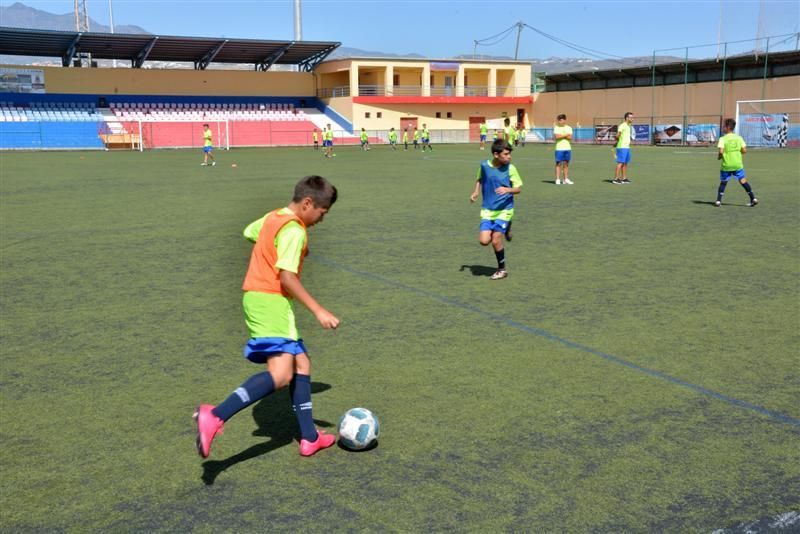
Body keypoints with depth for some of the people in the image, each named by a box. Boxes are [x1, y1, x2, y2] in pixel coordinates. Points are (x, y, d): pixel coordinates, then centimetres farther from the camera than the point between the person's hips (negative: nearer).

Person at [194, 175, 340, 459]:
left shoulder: (273, 217, 14)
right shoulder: (294, 230, -15)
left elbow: (249, 232, 33)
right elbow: (287, 277, -23)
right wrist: (318, 310, -21)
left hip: (260, 298, 11)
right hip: (270, 301, -11)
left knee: (301, 363, 13)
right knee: (281, 373, -21)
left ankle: (309, 438, 16)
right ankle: (215, 417, -30)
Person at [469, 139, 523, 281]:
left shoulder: (510, 169, -9)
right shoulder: (484, 165, -3)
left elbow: (518, 188, -5)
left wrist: (507, 190, -25)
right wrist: (475, 192, 2)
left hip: (504, 209, -3)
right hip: (487, 209, 3)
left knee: (496, 241, -8)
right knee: (484, 240, -8)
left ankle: (502, 269, 15)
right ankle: (504, 229, 24)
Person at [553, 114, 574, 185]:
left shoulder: (569, 128, 9)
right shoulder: (556, 128, 1)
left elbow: (570, 137, -4)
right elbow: (556, 136, -14)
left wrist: (561, 135, -12)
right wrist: (566, 135, -8)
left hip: (568, 148, 3)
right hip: (559, 148, -3)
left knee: (566, 164, 7)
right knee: (558, 164, -4)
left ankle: (566, 179, 12)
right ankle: (557, 179, -3)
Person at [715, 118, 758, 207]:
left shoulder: (723, 139, -8)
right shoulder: (739, 138, 3)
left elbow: (721, 151, -20)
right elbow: (744, 150, -1)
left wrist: (719, 157, 0)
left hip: (726, 165, -2)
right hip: (737, 164, 2)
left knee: (723, 182, 11)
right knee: (743, 180, 6)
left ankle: (718, 201, 6)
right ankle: (753, 198, 2)